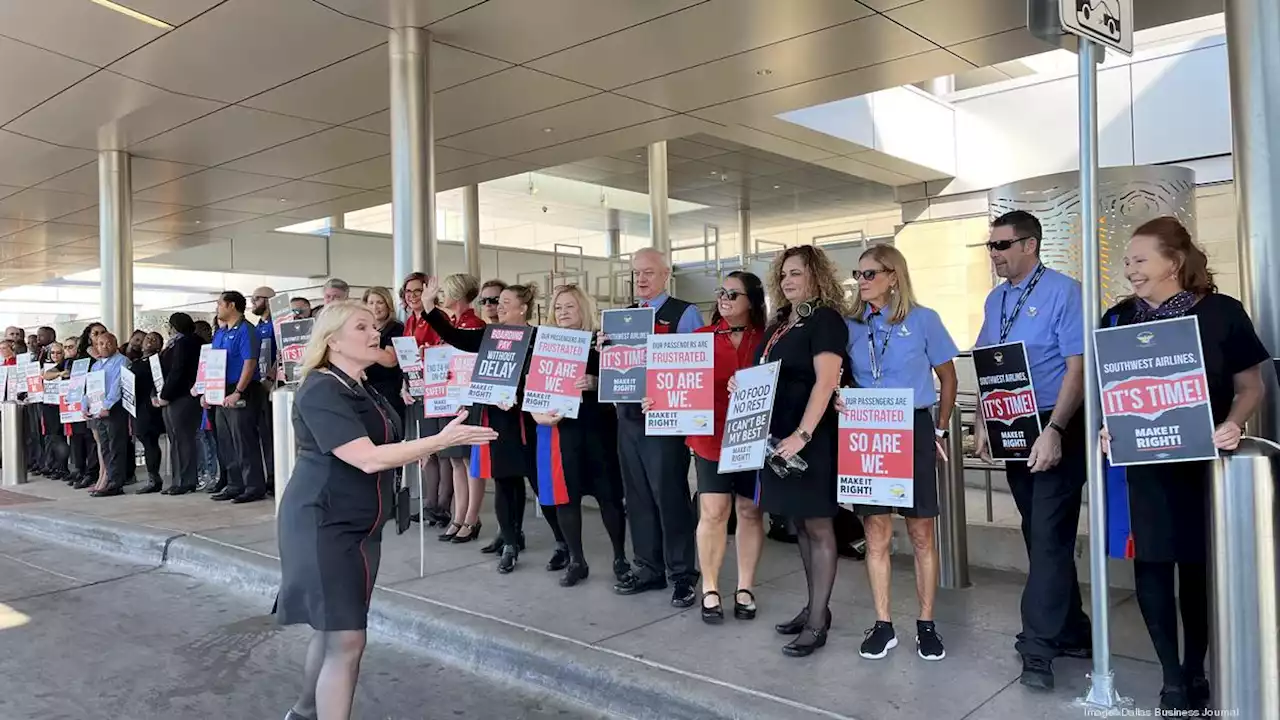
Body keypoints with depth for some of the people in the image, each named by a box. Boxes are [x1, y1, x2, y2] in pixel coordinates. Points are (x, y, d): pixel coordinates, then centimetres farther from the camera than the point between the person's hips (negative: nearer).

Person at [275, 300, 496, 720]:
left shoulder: (362, 389, 12)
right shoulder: (321, 391, -19)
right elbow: (368, 459, -27)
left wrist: (424, 447, 6)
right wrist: (442, 440, -26)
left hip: (358, 526, 10)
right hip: (325, 527, -9)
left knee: (333, 628, 21)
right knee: (347, 641, -9)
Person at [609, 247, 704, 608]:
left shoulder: (685, 314, -4)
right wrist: (606, 349, -3)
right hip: (629, 416, 6)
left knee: (670, 496, 0)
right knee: (638, 496, 12)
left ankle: (682, 574, 13)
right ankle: (648, 569, 25)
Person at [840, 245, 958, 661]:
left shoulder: (922, 320, -2)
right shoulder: (851, 326, 6)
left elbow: (947, 377, 5)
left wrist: (940, 430, 3)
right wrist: (839, 401, -10)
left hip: (913, 432, -2)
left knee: (921, 533, 6)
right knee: (876, 533, 5)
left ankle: (926, 624, 19)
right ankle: (883, 625, 16)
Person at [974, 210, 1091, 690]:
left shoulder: (1062, 292, -11)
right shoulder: (994, 301, 10)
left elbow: (1077, 366, -17)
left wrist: (1054, 431, -25)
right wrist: (983, 423, 3)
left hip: (1056, 430, -7)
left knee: (1049, 536, -5)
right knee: (1038, 534, 14)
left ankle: (1038, 648, 2)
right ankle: (1070, 633, 29)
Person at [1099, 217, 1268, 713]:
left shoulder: (1221, 313, -5)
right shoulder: (1117, 319, 2)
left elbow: (1251, 385, 1)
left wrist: (1233, 424, -17)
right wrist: (1105, 429, -9)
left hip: (1203, 460, -1)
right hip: (1142, 464, 2)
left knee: (1200, 566, 9)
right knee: (1152, 565, 2)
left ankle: (1196, 673, 28)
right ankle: (1172, 679, 16)